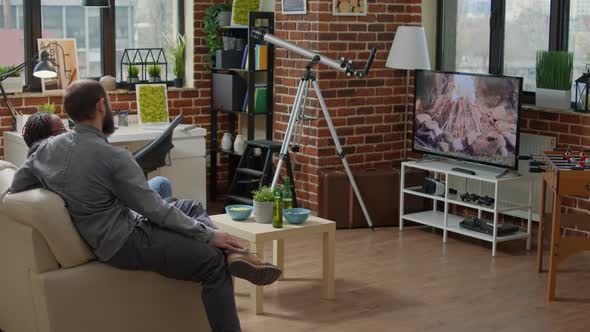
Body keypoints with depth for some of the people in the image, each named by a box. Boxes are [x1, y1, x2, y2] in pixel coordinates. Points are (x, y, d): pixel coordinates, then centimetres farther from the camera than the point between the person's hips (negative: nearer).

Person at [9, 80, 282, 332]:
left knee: (191, 207, 18)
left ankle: (231, 254, -7)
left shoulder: (47, 147, 0)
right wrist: (209, 235, -8)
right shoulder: (112, 157, -21)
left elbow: (16, 188, 11)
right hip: (124, 243, -9)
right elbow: (156, 211, -16)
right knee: (214, 262, -4)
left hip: (108, 234, 9)